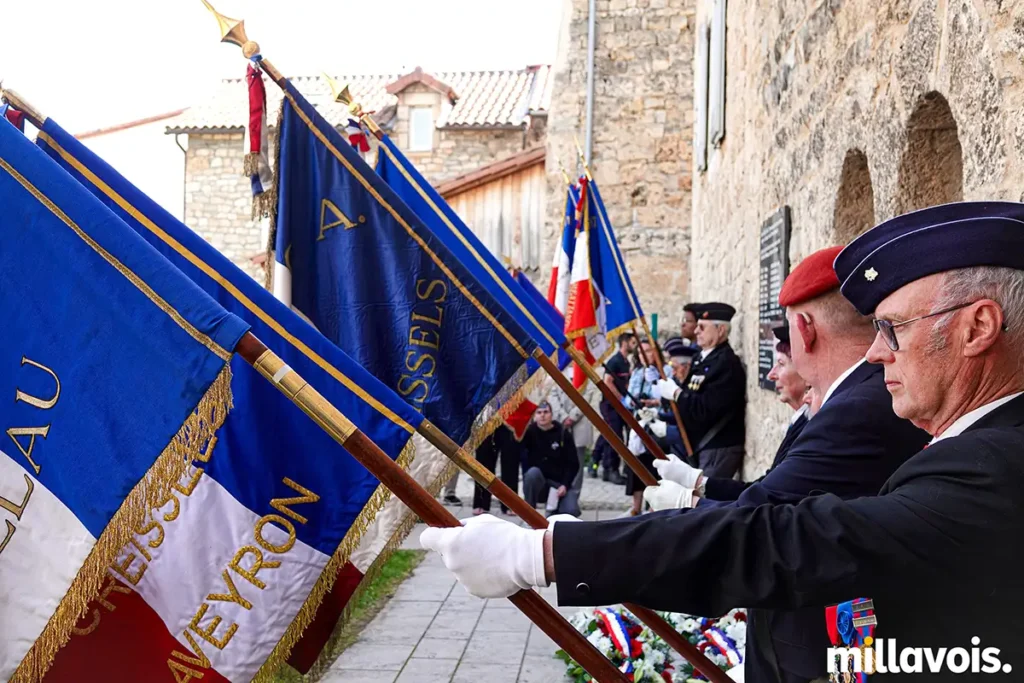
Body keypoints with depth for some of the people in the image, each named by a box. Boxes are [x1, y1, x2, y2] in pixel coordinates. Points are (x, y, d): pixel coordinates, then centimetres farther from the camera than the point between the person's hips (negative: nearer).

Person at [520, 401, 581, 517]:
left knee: (571, 511, -25)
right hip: (537, 485, 0)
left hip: (559, 483, 0)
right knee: (533, 472, -35)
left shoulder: (563, 433, -2)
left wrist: (565, 485, -14)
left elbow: (573, 463, -2)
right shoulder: (529, 432, -3)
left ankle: (554, 509, 14)